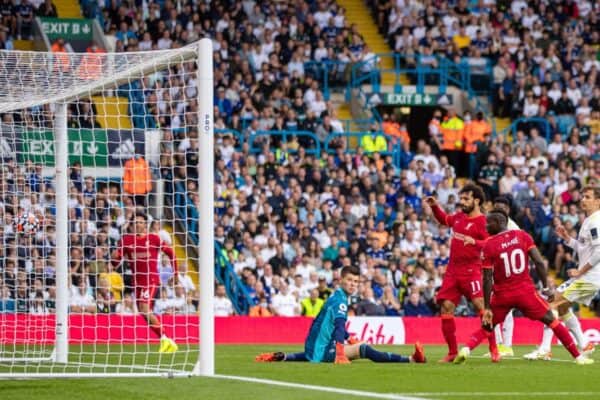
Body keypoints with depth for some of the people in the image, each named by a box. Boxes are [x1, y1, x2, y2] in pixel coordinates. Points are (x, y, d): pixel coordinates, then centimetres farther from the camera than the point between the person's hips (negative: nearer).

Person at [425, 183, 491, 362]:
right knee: (446, 307, 3)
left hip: (471, 270, -7)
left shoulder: (482, 221, -9)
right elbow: (444, 220, 35)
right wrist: (435, 207, 20)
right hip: (453, 270, 7)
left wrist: (474, 242, -38)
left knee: (480, 305, -17)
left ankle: (494, 349, -12)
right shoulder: (459, 217, 13)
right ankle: (452, 353, 11)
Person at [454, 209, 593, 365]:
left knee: (487, 327, 18)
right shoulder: (522, 236, 0)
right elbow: (539, 262, -7)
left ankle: (466, 349, -8)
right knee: (551, 321, 12)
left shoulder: (488, 246, -4)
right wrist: (546, 287, 1)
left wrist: (487, 308, -3)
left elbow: (488, 280, -6)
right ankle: (578, 357, 9)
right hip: (525, 291, 0)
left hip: (502, 294, 0)